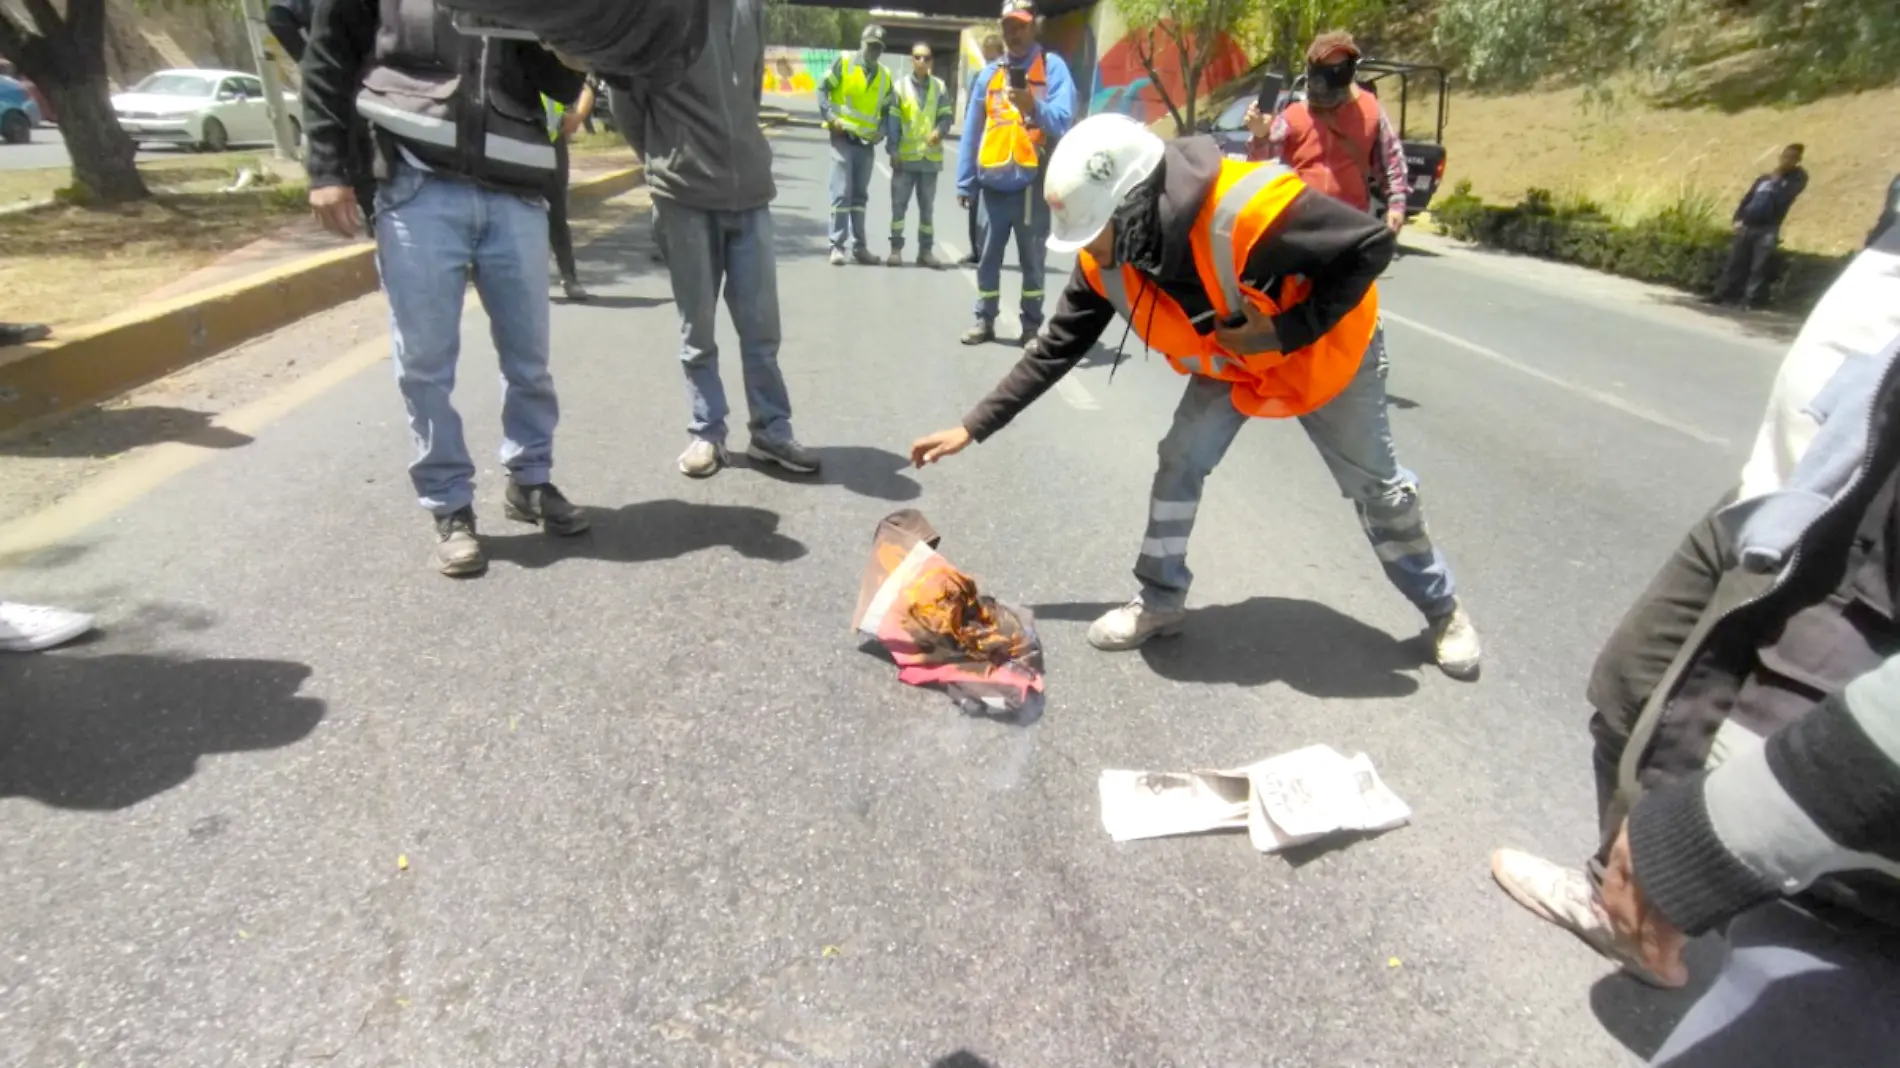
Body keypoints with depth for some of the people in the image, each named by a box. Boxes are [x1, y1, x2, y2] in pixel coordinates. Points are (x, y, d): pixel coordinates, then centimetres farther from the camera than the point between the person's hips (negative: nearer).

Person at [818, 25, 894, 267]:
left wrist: (881, 131, 0)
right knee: (842, 194, -9)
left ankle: (859, 246, 14)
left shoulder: (885, 76, 11)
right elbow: (822, 89, -2)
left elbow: (886, 110, 18)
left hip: (867, 143, 4)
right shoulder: (843, 63, -1)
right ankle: (837, 245, -5)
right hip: (842, 138, -4)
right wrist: (831, 117, -14)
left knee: (860, 196, 9)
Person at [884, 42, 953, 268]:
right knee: (899, 203, -1)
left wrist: (939, 131, -18)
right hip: (905, 156, -1)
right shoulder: (900, 86, 3)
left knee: (927, 206, 6)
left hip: (931, 156, 1)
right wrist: (893, 151, -9)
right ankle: (896, 249, 4)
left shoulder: (940, 86, 6)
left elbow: (946, 116, 4)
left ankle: (925, 250, 12)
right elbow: (892, 121, -1)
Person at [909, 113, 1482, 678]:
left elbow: (1372, 244, -33)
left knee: (1377, 488, 9)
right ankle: (1160, 600, 14)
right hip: (1230, 366, 4)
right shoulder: (1106, 264, -22)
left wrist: (1289, 332, -35)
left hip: (1327, 351, -4)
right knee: (1180, 464, -7)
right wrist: (974, 427, -15)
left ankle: (1442, 608, 32)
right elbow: (1055, 348, -13)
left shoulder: (1247, 211, -43)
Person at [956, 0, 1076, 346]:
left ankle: (1032, 326, 11)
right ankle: (985, 321, 18)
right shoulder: (989, 73, 13)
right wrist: (965, 182, 9)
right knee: (988, 256, 8)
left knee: (1032, 258, 2)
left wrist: (1033, 106, -29)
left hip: (1032, 180, -3)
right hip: (994, 181, 4)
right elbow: (972, 130, 12)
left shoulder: (1052, 66, 2)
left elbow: (1062, 120, -11)